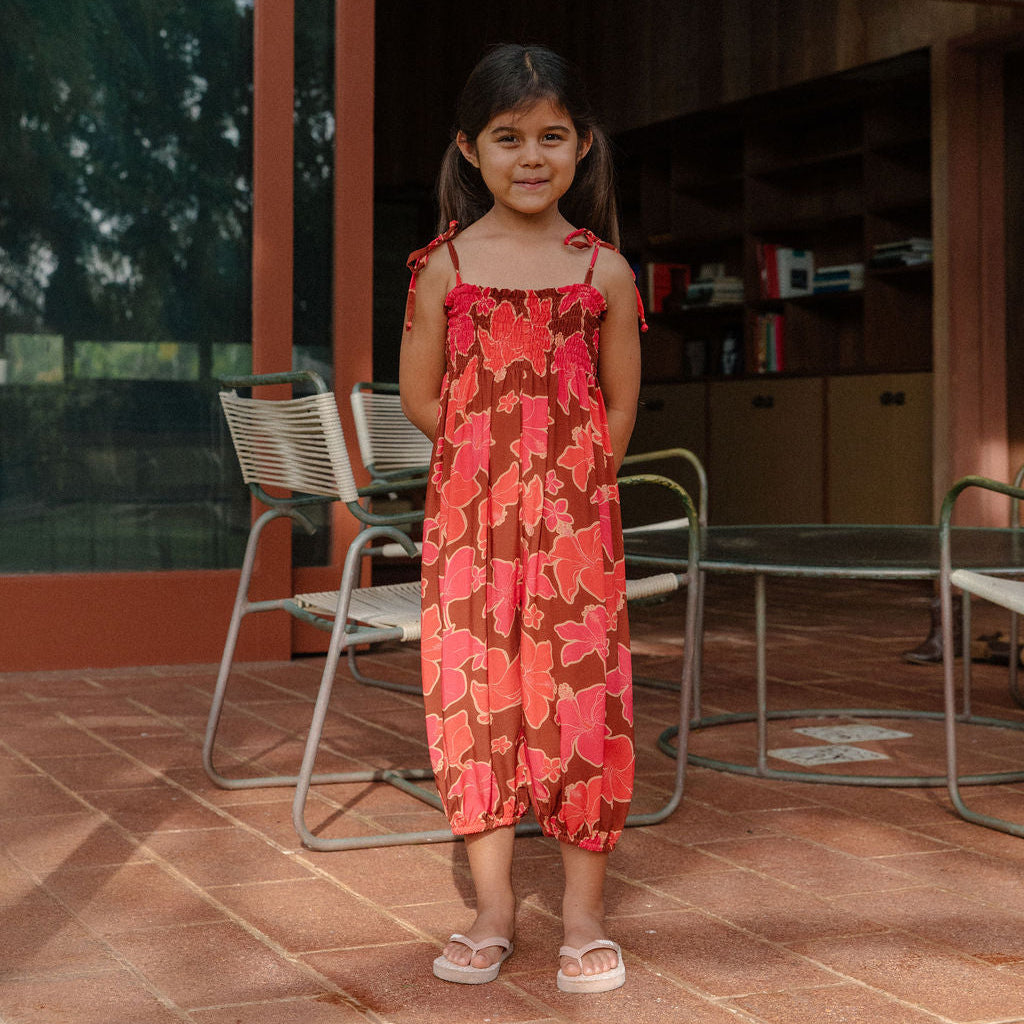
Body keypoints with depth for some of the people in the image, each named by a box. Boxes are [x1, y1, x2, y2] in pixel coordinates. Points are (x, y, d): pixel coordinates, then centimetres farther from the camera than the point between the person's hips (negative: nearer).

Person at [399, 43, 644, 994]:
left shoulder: (604, 271, 3)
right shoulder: (445, 265, 3)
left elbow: (618, 405, 9)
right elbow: (420, 395, 7)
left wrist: (565, 478, 3)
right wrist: (496, 459, 4)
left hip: (575, 517, 0)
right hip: (469, 515, 1)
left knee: (580, 693, -1)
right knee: (473, 694, 2)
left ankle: (584, 913, 12)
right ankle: (492, 907, 15)